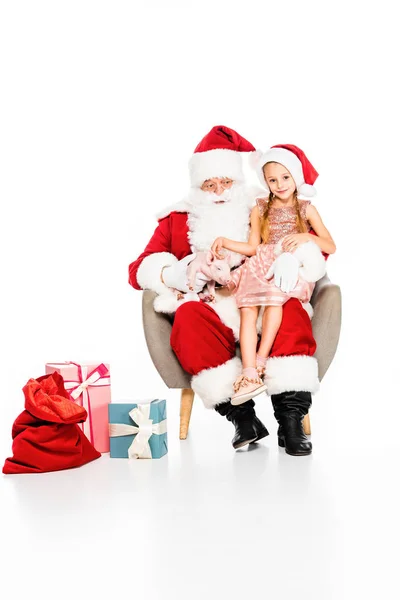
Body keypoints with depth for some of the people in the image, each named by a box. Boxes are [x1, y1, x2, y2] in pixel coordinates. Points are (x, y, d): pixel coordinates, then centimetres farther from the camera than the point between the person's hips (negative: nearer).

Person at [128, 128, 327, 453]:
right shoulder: (177, 220, 19)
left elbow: (315, 247, 12)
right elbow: (140, 269, 10)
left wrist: (293, 256, -13)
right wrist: (172, 274, -13)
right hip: (208, 311, 0)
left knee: (291, 310, -33)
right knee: (188, 317, -34)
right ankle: (242, 416, -34)